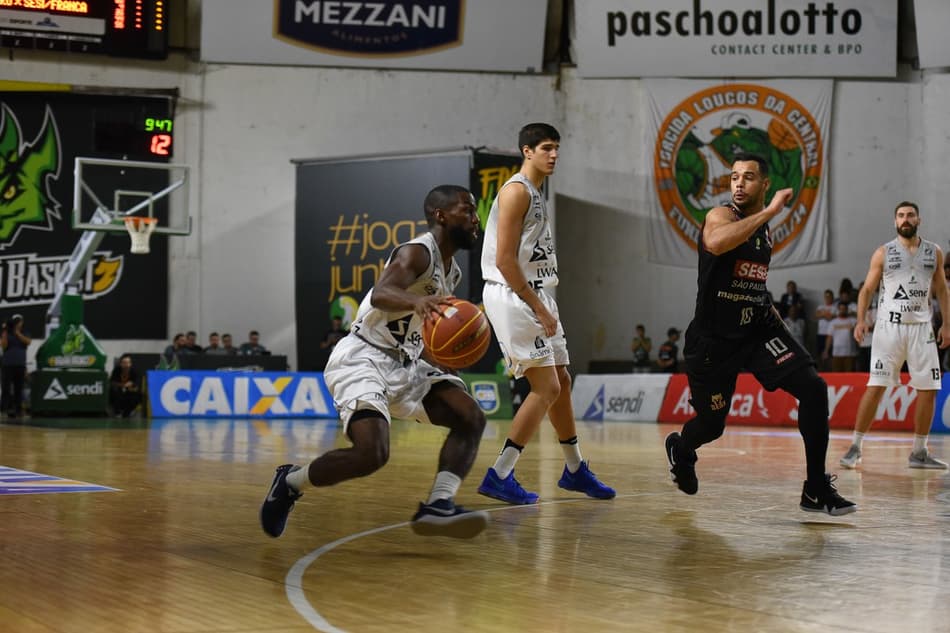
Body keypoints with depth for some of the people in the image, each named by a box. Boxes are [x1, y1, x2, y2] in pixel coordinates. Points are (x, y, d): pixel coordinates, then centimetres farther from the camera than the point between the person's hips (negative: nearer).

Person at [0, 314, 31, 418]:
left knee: (18, 388, 3)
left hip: (20, 365, 2)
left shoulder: (25, 333, 9)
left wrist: (17, 333, -9)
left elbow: (28, 342, -9)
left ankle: (17, 409, 5)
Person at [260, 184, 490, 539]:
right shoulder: (417, 252, -14)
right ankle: (290, 482, 0)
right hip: (362, 359, -9)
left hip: (404, 364, 9)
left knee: (471, 418, -7)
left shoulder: (452, 273, 14)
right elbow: (380, 294, -36)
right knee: (372, 453, -25)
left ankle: (437, 506, -15)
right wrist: (415, 301, -56)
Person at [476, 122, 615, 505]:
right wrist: (539, 308, -18)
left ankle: (575, 469, 28)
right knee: (546, 389, -10)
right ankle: (499, 477, -6)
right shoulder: (516, 191, -13)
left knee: (561, 382, 15)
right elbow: (504, 260, -20)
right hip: (513, 299, -10)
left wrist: (543, 308, 14)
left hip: (534, 298, 10)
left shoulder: (536, 194, 18)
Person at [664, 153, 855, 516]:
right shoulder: (720, 216, -13)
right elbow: (715, 243, -40)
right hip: (714, 338, -5)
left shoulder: (765, 229, 10)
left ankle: (816, 490, -8)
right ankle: (680, 449, 46)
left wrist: (766, 308, 12)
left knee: (813, 388, -15)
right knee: (711, 424, 6)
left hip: (757, 329, 6)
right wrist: (769, 211, -36)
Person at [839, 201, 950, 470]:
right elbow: (867, 289, 3)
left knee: (928, 389, 1)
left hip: (921, 327, 3)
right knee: (875, 387, -10)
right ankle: (855, 447, -4)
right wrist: (861, 319, -11)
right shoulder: (883, 253, 2)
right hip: (889, 326, -3)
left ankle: (919, 452, 12)